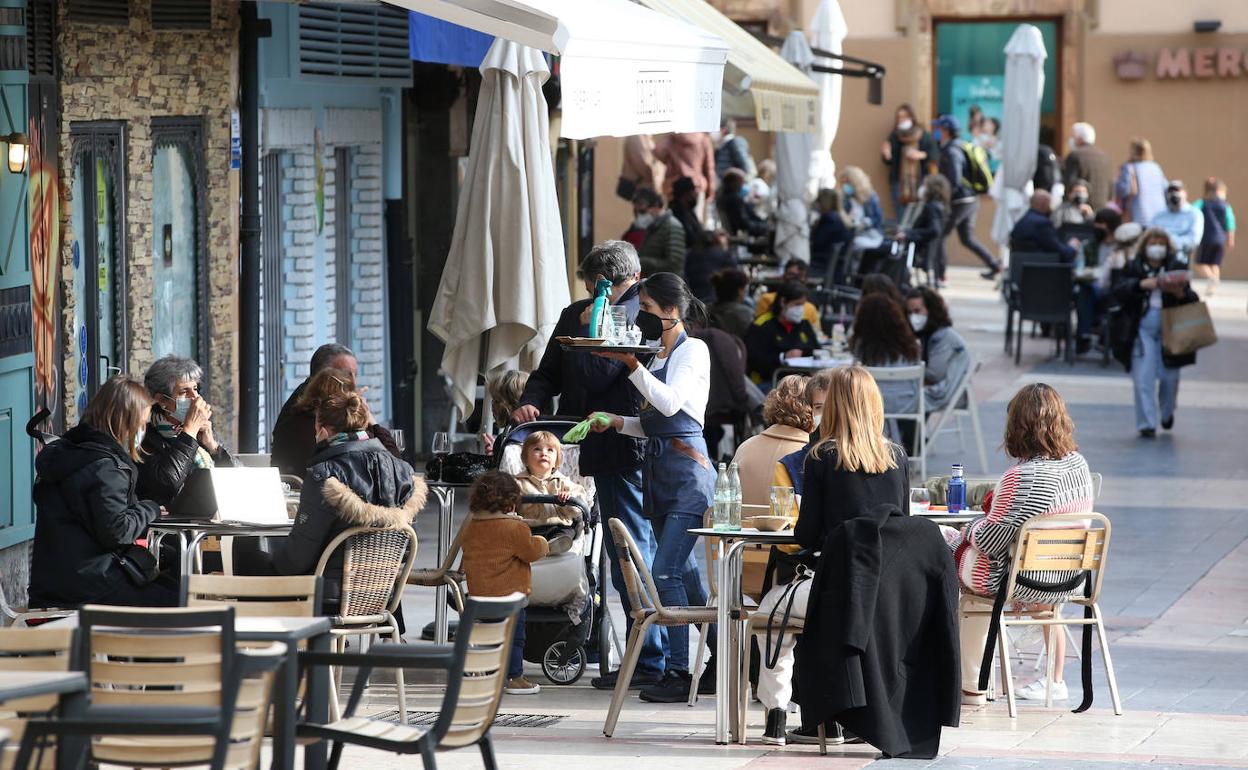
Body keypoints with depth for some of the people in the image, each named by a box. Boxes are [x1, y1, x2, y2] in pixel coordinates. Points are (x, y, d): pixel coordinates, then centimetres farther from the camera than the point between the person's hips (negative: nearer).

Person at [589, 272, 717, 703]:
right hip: (659, 471, 9)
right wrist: (617, 422, 6)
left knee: (666, 572, -14)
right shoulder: (658, 356, 17)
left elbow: (670, 402, -20)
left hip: (688, 472, -9)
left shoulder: (694, 350, -6)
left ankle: (679, 672, -12)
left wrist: (632, 364, -23)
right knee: (684, 573, 12)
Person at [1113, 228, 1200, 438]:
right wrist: (1141, 284, -22)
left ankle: (1167, 412, 35)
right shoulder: (1133, 268, 6)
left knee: (1169, 376, 6)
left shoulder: (1176, 268, 6)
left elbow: (1192, 299, 4)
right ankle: (1147, 424, 1)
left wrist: (1182, 295, -19)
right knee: (1143, 378, -6)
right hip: (1142, 328, -1)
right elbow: (1119, 291, -7)